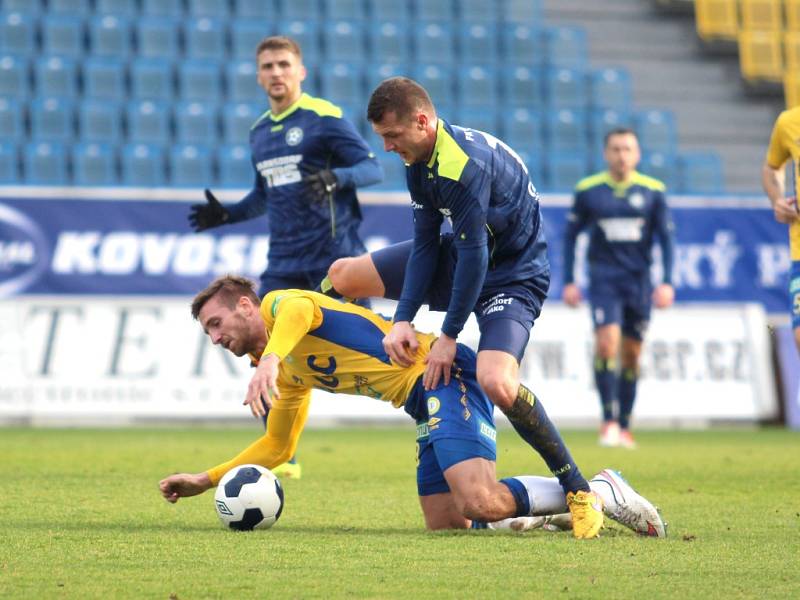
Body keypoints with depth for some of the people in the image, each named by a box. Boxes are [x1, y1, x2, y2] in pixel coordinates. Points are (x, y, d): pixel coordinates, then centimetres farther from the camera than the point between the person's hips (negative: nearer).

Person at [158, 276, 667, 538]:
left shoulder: (278, 305, -2)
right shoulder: (290, 376, 25)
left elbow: (301, 309, -28)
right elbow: (276, 447, 36)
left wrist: (269, 358, -47)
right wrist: (206, 480, 29)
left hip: (443, 375, -10)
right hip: (428, 407, 10)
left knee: (479, 503, -27)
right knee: (446, 526, -3)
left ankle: (595, 493, -10)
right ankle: (573, 511, 5)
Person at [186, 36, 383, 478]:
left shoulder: (325, 118, -6)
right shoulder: (259, 132, 15)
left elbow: (373, 168, -12)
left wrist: (335, 178, -30)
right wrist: (225, 215, 12)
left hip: (334, 255, -6)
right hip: (285, 263, 6)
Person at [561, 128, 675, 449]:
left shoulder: (653, 191, 3)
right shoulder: (587, 190, 2)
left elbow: (665, 238, 5)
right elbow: (570, 235, 8)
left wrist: (667, 282, -4)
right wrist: (569, 281, 3)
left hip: (638, 279, 2)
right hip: (603, 277, -1)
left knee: (631, 354, 5)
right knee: (607, 343, -18)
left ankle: (624, 428, 14)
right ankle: (609, 421, -12)